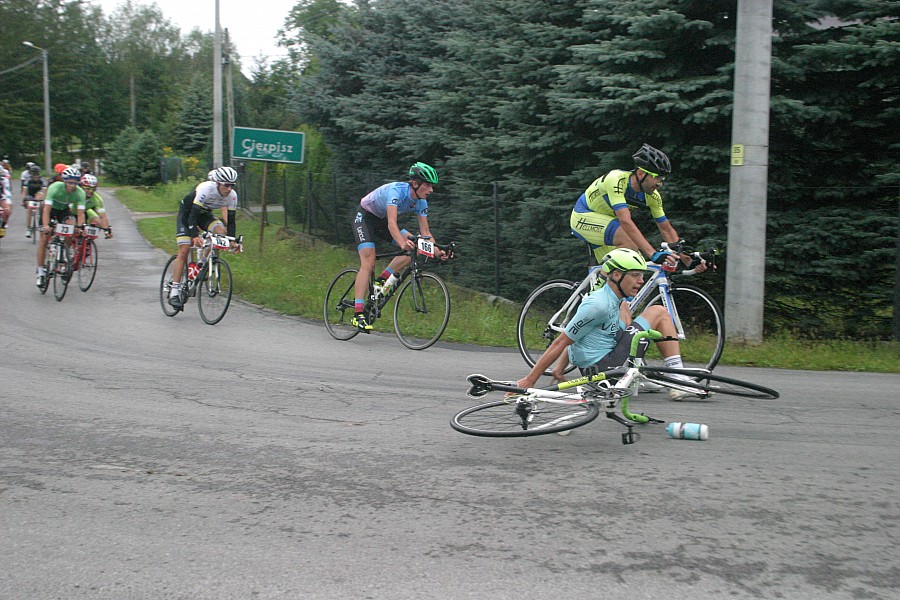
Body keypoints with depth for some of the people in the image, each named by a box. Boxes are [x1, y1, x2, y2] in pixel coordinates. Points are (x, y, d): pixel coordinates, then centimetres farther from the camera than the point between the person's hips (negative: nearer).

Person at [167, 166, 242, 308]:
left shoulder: (232, 196, -20)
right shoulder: (206, 189, -36)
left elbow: (231, 221, -13)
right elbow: (193, 215, -39)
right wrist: (195, 236, -51)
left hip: (205, 214, 5)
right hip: (187, 212, -5)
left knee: (221, 231, -25)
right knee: (184, 251, -13)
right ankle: (174, 292, -10)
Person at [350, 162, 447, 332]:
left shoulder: (421, 202, -12)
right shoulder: (397, 190, -33)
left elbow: (425, 232, -10)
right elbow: (392, 223, -45)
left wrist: (437, 250, -26)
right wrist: (402, 243, -61)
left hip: (381, 221, 7)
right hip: (365, 217, -7)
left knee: (413, 245, -14)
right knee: (368, 263, -20)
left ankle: (382, 280, -3)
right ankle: (358, 314, -22)